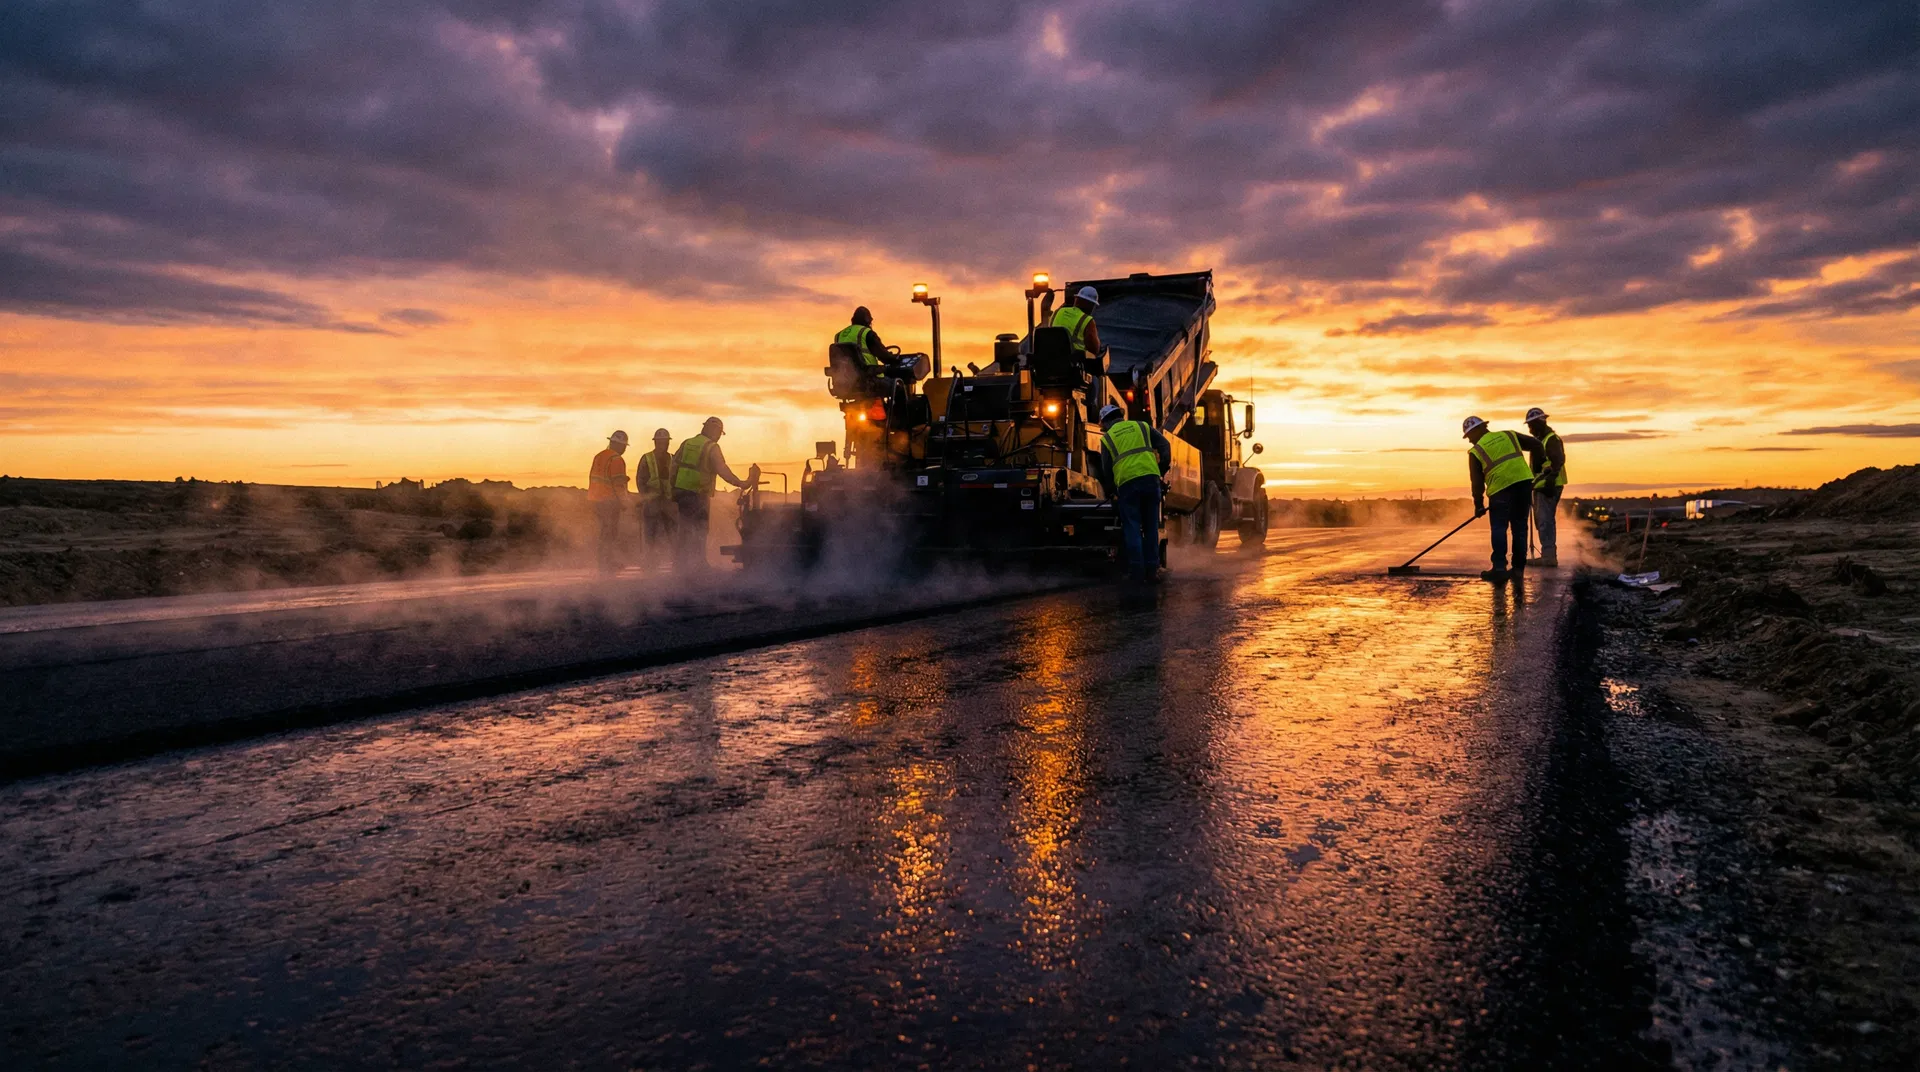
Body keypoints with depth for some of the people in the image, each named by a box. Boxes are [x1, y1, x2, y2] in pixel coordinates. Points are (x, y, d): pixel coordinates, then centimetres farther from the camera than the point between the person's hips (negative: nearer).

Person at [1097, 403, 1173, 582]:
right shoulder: (1141, 426, 18)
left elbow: (1106, 470, 13)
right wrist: (1162, 469, 19)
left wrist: (1110, 492, 25)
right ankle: (1151, 569, 10)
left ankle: (1138, 570, -2)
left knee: (1132, 528, 3)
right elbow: (1165, 445, 11)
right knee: (1151, 526, 9)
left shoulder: (1107, 438, 14)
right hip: (1150, 478, 2)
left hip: (1126, 482, -2)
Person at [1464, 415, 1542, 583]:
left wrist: (1478, 505, 13)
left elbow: (1477, 481, 5)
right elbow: (1537, 445, 12)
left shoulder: (1476, 451, 6)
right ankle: (1518, 569, 12)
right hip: (1524, 482, 4)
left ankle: (1499, 568, -6)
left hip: (1500, 489, -4)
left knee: (1499, 528, 4)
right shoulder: (1509, 435, 17)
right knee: (1519, 527, 10)